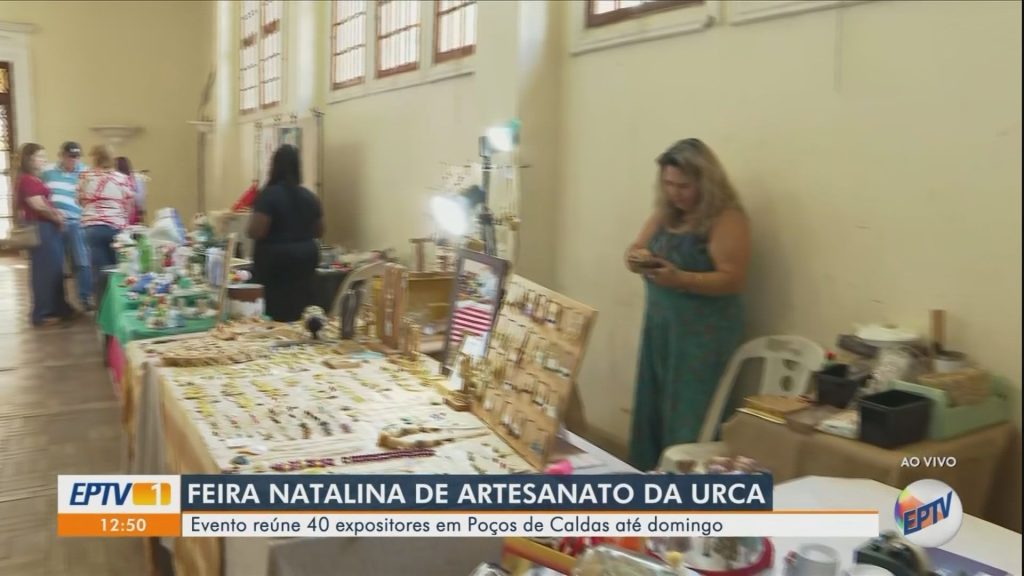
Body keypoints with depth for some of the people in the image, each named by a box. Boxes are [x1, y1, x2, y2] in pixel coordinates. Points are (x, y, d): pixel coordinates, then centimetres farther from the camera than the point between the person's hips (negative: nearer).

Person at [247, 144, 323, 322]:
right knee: (302, 315, 7)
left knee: (274, 315, -2)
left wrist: (253, 213, 3)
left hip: (274, 259, -5)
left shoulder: (268, 194, -11)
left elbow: (255, 232, -16)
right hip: (306, 257, 5)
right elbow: (319, 232, 13)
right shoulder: (309, 196, 6)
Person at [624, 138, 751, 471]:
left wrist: (680, 278, -30)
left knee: (687, 419, -4)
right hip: (659, 324, 7)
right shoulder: (665, 214, 10)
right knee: (652, 410, 12)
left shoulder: (726, 218, -12)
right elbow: (634, 250, 13)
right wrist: (637, 259, -12)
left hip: (704, 331, -7)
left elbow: (732, 279, -18)